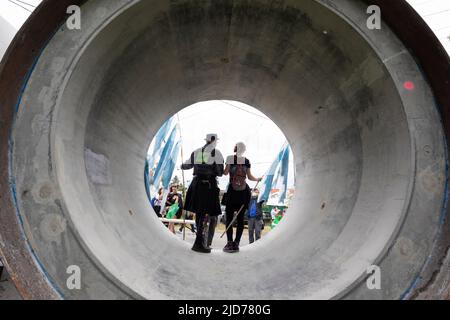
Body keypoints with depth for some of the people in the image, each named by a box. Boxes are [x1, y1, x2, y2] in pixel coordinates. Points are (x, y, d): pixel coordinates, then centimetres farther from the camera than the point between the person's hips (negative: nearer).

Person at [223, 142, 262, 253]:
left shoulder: (230, 158, -3)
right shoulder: (247, 161, 6)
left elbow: (225, 172, -7)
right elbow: (250, 177, 8)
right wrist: (258, 179, 27)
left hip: (232, 192, -3)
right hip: (244, 193, 3)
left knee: (229, 218, 2)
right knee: (240, 219, 6)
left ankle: (230, 243, -5)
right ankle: (236, 244, 5)